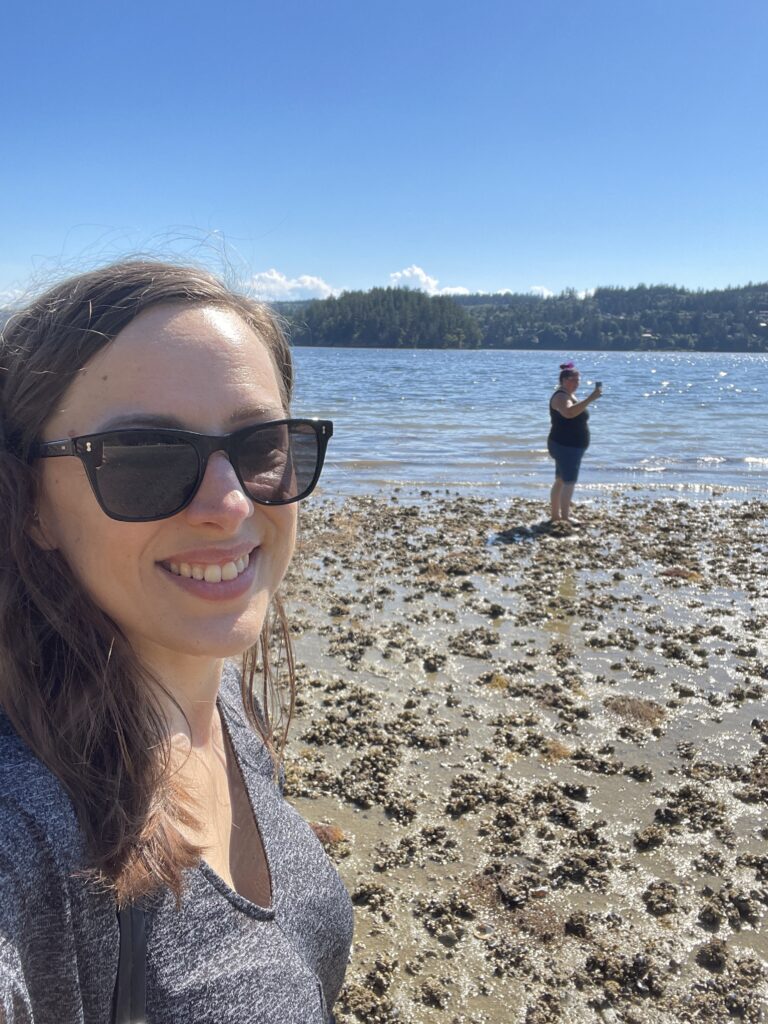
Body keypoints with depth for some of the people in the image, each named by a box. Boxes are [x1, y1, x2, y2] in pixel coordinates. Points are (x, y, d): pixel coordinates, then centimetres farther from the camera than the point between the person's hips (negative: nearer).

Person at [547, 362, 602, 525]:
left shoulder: (569, 395, 15)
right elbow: (569, 412, -41)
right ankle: (565, 517, -11)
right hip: (565, 446, -10)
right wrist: (590, 399, -46)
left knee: (560, 480, 13)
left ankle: (555, 514, 19)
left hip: (569, 446, 10)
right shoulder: (561, 396, -18)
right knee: (569, 481, -12)